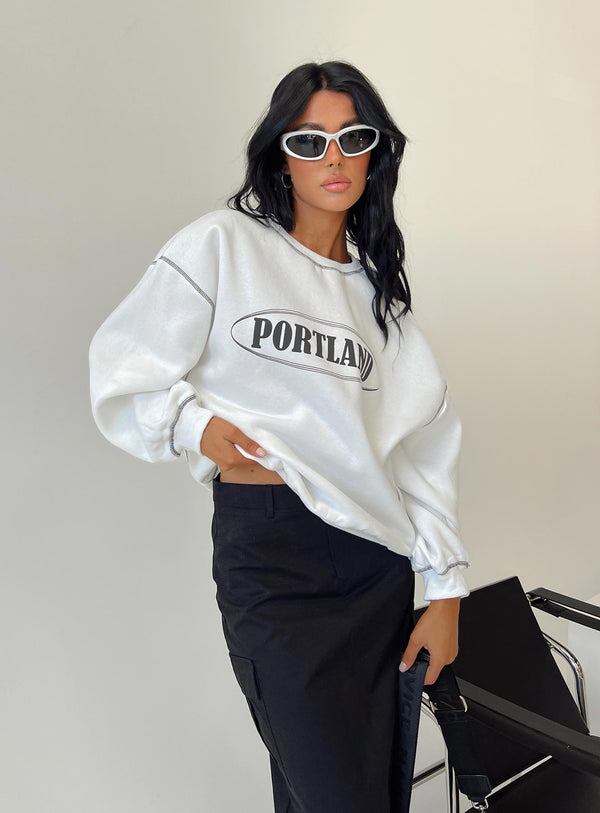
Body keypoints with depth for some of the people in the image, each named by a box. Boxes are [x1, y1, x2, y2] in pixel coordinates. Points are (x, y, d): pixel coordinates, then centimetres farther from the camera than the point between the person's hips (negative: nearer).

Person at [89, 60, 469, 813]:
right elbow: (123, 370, 1)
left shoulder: (377, 285, 13)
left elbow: (426, 440, 8)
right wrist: (196, 425, -16)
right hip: (268, 549, -4)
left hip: (379, 559, 5)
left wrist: (446, 589, 4)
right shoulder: (222, 244, 0)